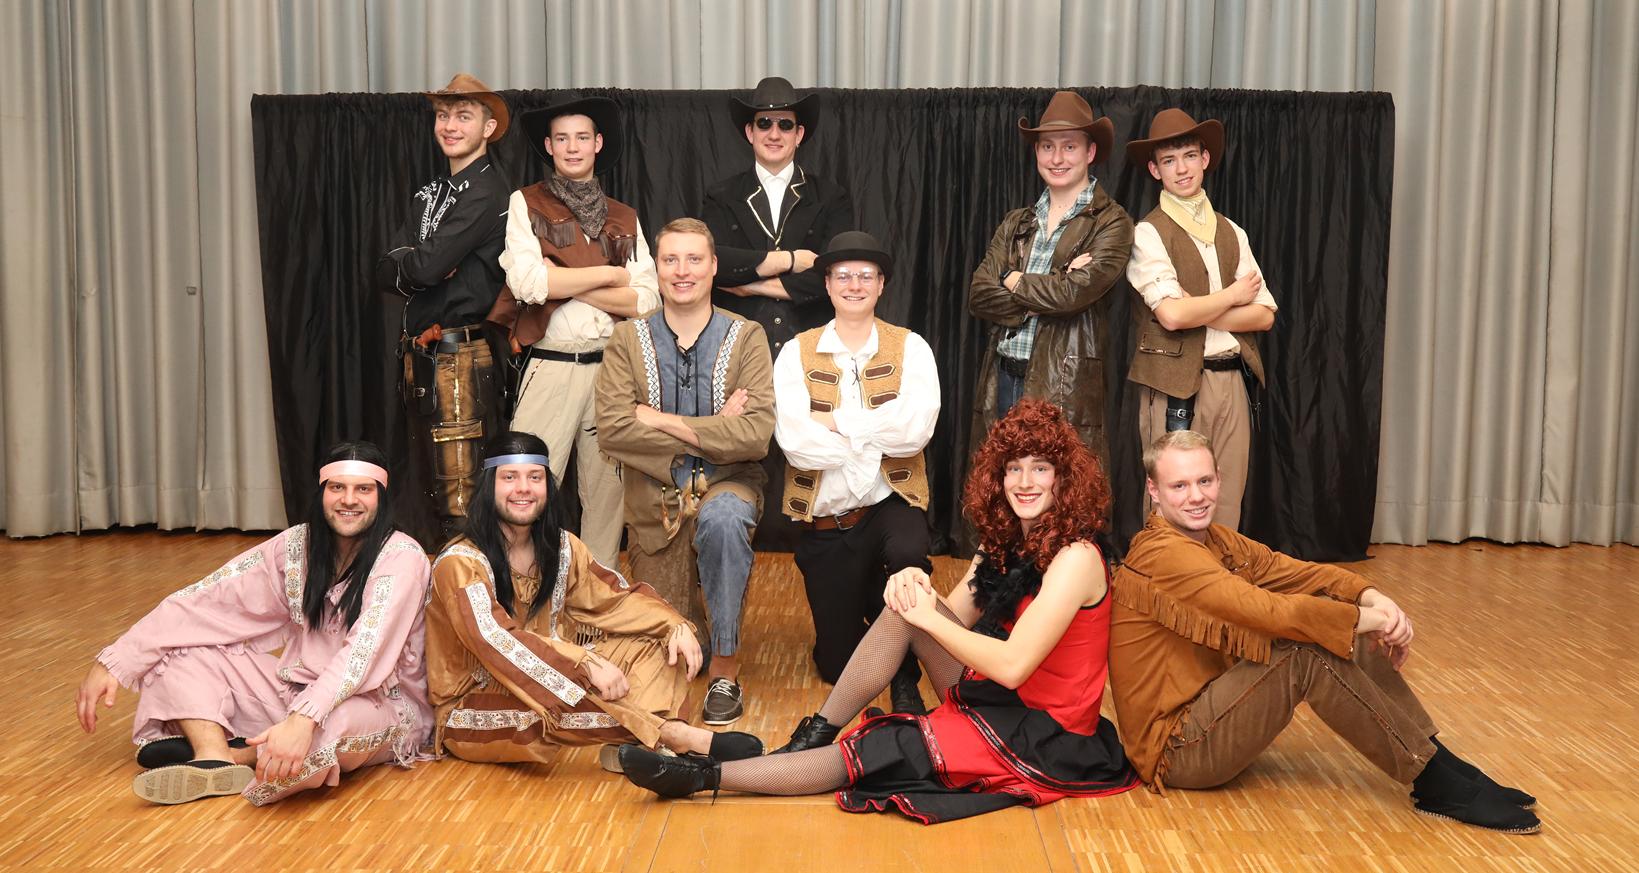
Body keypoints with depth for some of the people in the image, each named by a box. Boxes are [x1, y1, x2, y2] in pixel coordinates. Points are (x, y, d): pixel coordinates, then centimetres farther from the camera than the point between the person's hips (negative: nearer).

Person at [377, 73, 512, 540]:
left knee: (461, 501, -7)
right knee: (430, 483, 16)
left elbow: (428, 265, -19)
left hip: (461, 356, -9)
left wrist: (404, 261, 1)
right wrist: (417, 266, -11)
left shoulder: (489, 189, -10)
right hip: (418, 354, 9)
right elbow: (385, 272, 8)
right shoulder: (429, 194, 17)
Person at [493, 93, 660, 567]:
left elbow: (646, 300, 0)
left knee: (607, 490, 7)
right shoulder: (526, 204, 6)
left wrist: (566, 284, -8)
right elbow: (527, 283, -11)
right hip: (551, 367, -3)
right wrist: (608, 273, -4)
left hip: (613, 366, 3)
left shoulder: (624, 218, 13)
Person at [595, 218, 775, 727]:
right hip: (654, 499, 2)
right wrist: (710, 431, -17)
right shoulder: (628, 340, 2)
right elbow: (612, 429, -13)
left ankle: (726, 666, -23)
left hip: (726, 483, -2)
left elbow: (757, 433, -16)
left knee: (722, 520, -38)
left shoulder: (746, 337, -1)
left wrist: (664, 421, -16)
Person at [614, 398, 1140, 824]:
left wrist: (927, 617, -19)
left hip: (1042, 735, -8)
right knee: (906, 606, -6)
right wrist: (921, 590, -18)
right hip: (996, 699, 8)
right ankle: (815, 734, -4)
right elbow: (956, 618, 4)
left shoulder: (1074, 558, -22)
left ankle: (705, 776, -6)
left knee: (869, 754, -13)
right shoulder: (1004, 540, 5)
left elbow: (1012, 665, -28)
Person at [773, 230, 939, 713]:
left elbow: (916, 428, -18)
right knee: (837, 665, 6)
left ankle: (905, 675, -11)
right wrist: (879, 435, -14)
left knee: (907, 554, -37)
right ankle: (865, 599, 41)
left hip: (892, 502, -1)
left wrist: (837, 421, -14)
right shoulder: (798, 353, 0)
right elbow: (793, 441, -16)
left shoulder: (910, 348, -1)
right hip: (826, 516, 1)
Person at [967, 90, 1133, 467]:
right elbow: (978, 296, 2)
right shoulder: (1016, 224, 14)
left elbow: (1076, 292, -17)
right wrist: (1047, 298, -11)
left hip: (1064, 390, -5)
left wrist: (1014, 281, -1)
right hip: (1002, 381, 5)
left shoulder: (1111, 224, -2)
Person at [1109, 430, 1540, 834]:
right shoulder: (1164, 554, -22)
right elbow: (1267, 610, -30)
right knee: (1310, 649, -24)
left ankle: (1442, 762, -3)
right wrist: (1369, 619, -21)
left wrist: (1371, 597, -18)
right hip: (1177, 751, -9)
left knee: (1342, 633, -2)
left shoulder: (1211, 537, 9)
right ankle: (1436, 781, -14)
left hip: (1205, 708, 9)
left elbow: (1290, 570, 0)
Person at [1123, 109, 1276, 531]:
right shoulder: (1148, 233, -5)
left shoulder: (1231, 233, 14)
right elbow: (1171, 314, -18)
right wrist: (1233, 295, -3)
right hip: (1176, 385, -5)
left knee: (1225, 508, 8)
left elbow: (1264, 314, 7)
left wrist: (1200, 313, -8)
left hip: (1230, 382, 5)